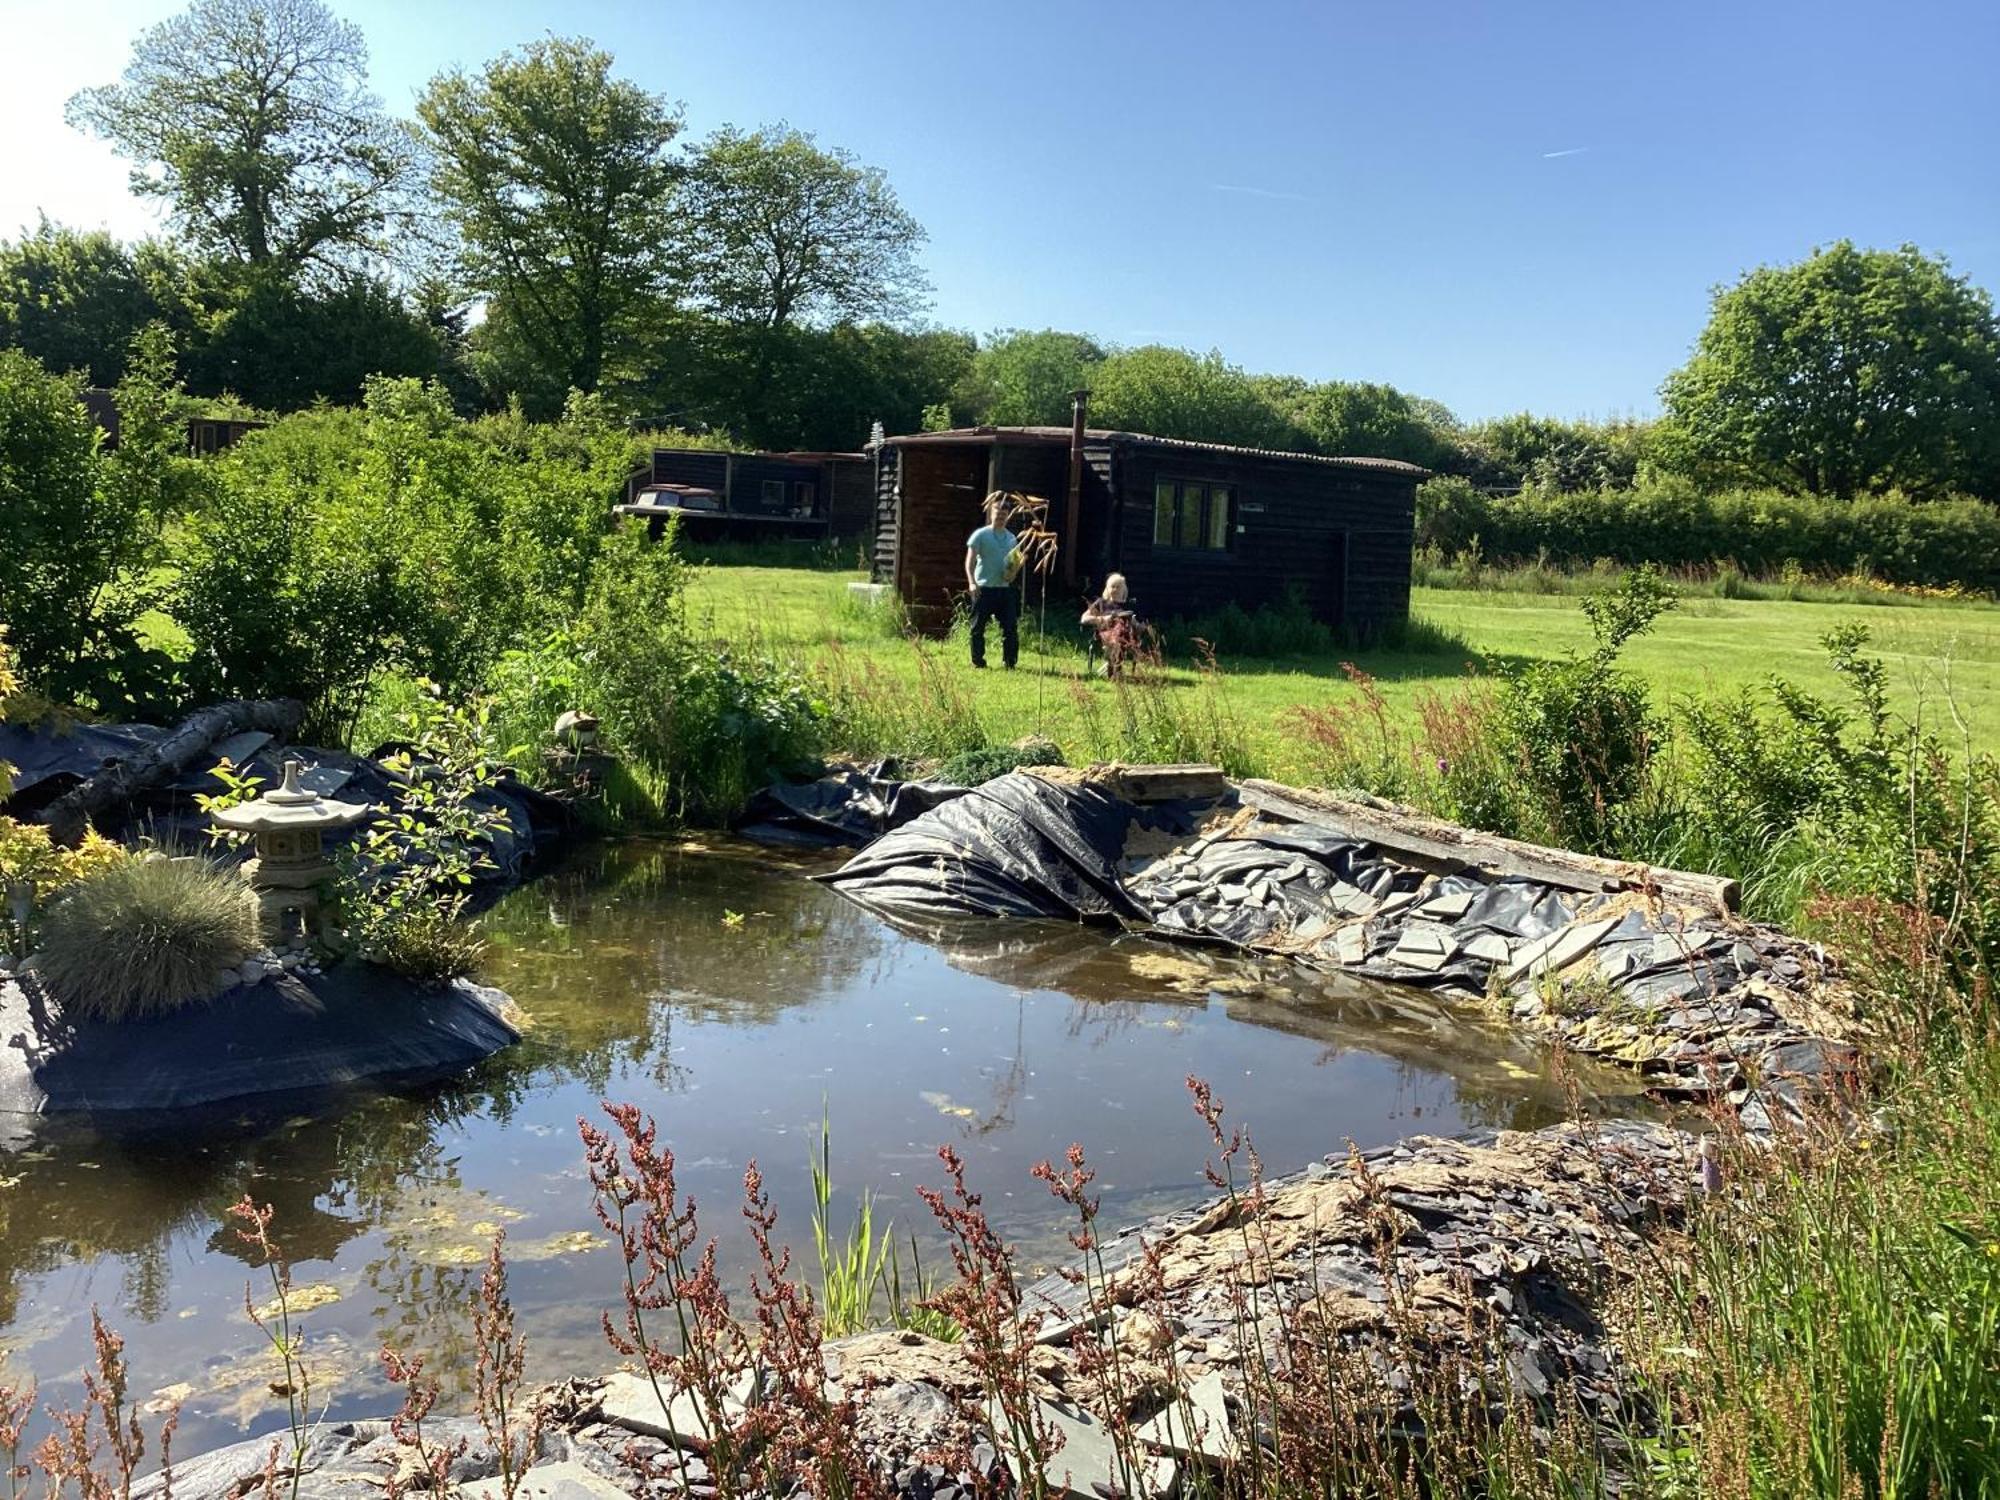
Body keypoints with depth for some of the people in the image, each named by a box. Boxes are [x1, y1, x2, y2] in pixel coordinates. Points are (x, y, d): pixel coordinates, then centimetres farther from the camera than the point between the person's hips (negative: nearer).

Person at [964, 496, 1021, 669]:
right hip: (983, 588, -4)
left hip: (1005, 588, 4)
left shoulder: (1012, 538, 13)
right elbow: (970, 561, -6)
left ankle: (1010, 663, 7)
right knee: (978, 627, 2)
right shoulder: (980, 535, -2)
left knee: (1011, 626, -1)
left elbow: (1015, 562, 22)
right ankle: (978, 663, 11)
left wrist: (1013, 572, -2)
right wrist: (972, 582, -21)